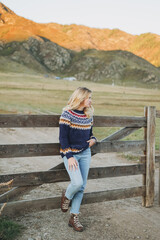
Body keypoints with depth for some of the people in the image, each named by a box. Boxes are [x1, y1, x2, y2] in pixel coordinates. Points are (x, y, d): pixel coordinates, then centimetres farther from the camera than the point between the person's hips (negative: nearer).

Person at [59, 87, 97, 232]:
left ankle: (74, 217, 17)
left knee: (82, 187, 5)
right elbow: (63, 137, -12)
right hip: (70, 153, -6)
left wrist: (93, 139, -3)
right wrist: (69, 156, -17)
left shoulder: (89, 115, 6)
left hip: (85, 153, 6)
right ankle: (66, 196, 17)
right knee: (77, 182, -19)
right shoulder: (67, 114, -11)